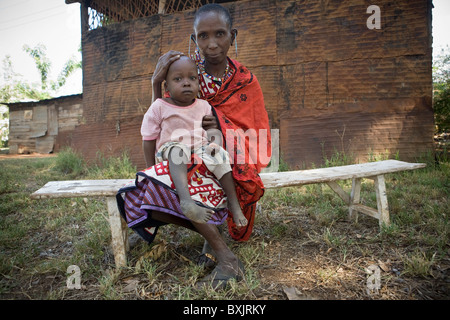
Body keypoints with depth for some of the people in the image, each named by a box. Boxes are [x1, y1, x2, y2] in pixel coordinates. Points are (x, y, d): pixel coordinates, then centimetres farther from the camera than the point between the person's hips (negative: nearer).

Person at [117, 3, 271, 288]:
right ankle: (212, 234, -9)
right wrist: (157, 83, -10)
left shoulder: (246, 82, 0)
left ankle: (227, 259, -17)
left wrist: (224, 128, -17)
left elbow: (260, 142, 1)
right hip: (193, 162, 4)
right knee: (141, 194, -21)